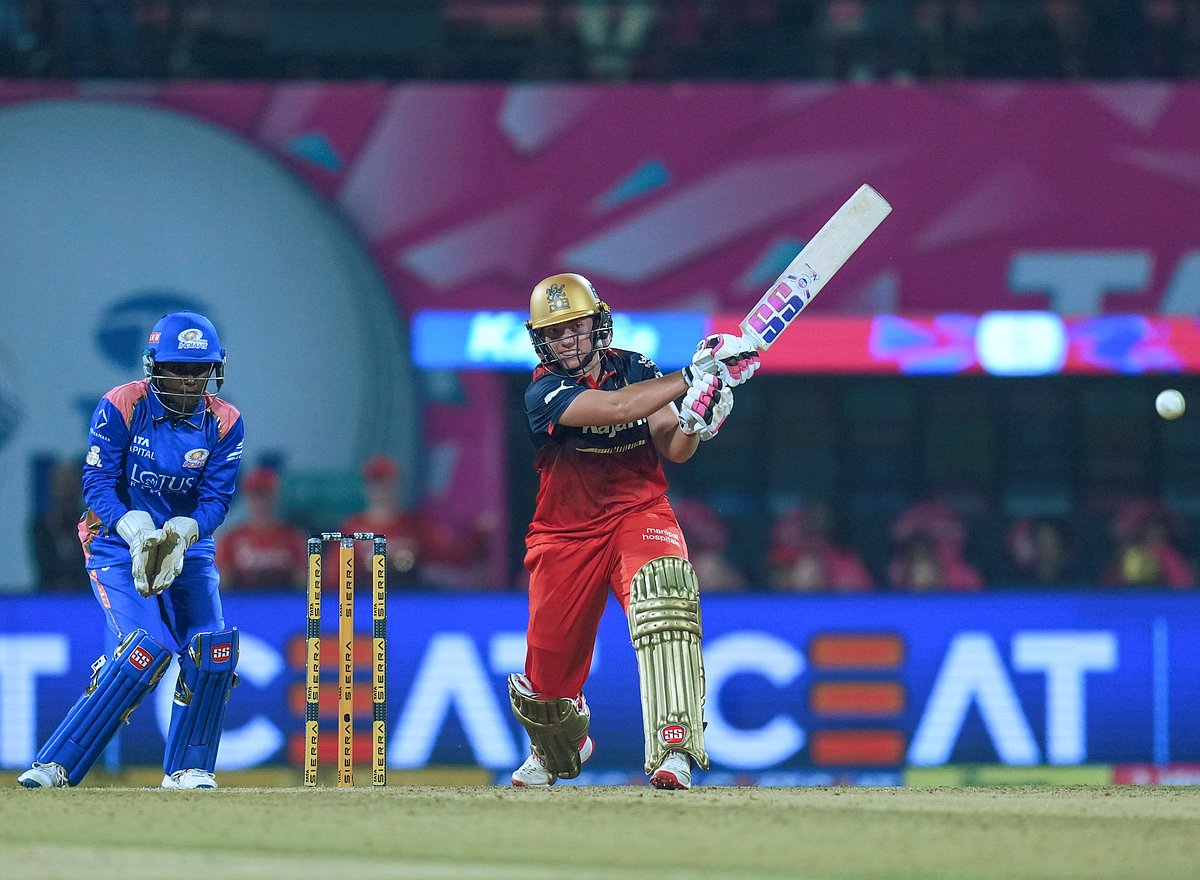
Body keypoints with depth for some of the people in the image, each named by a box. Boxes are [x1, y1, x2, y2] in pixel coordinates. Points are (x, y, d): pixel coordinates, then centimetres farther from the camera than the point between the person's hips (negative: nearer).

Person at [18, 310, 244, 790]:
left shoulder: (223, 424, -4)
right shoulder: (121, 407, -13)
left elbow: (215, 499, -8)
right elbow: (98, 483, -15)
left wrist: (180, 534, -27)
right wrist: (139, 535, -29)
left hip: (189, 547, 4)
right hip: (118, 546, -4)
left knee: (212, 647, -16)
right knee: (149, 646, -24)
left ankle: (188, 768, 4)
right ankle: (55, 765, -19)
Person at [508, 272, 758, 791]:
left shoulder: (635, 370, 1)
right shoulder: (544, 393, -14)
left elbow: (674, 450, -3)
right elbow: (616, 407, -31)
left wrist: (694, 424, -26)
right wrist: (693, 376, -31)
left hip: (639, 513, 1)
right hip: (567, 532, -1)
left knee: (663, 587, -34)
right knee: (547, 671, 3)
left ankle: (673, 747, -40)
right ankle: (556, 751, 43)